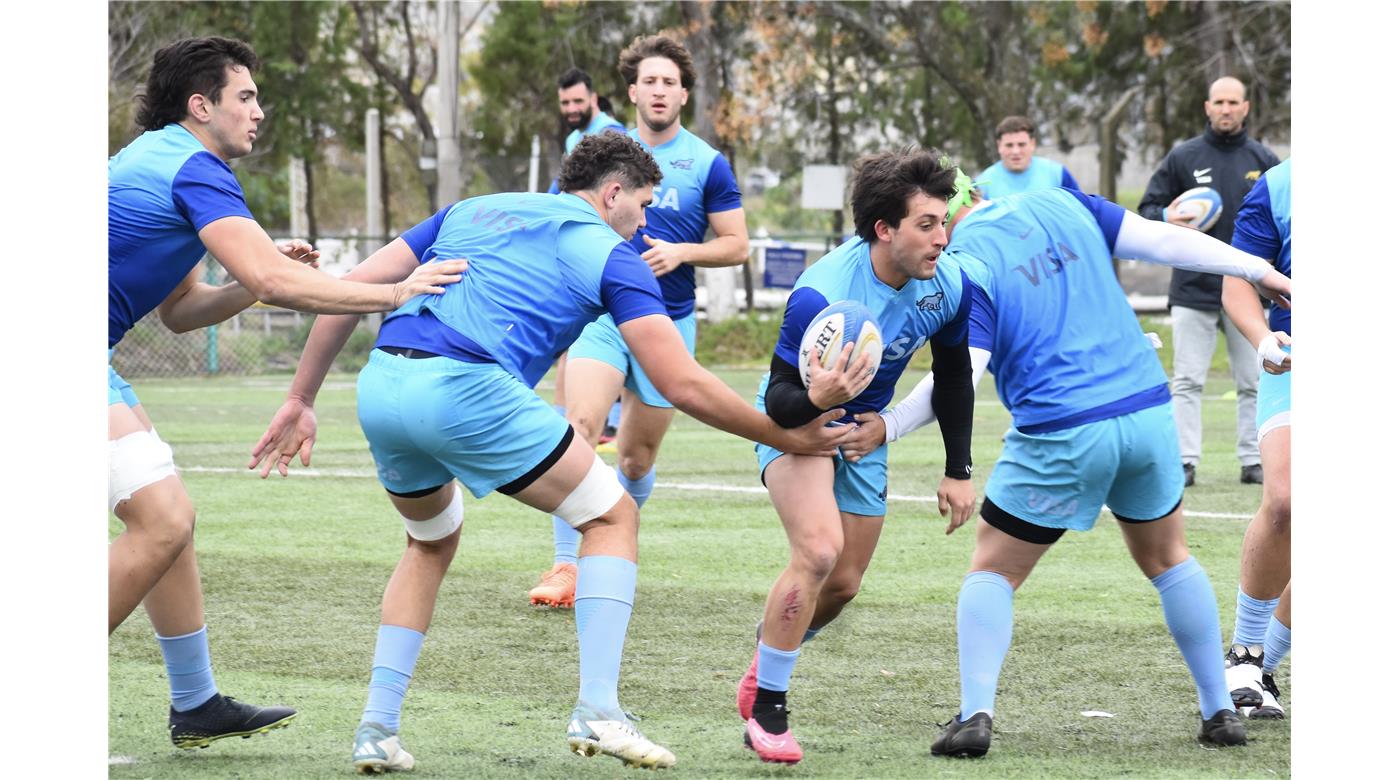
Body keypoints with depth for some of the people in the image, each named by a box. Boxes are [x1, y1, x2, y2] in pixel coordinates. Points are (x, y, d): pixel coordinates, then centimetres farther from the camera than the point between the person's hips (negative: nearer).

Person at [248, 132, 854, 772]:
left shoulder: (472, 211, 29)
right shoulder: (609, 253, 13)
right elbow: (683, 385, 5)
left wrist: (301, 399, 25)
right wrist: (788, 437, 16)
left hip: (380, 384, 6)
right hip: (466, 389, -6)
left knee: (432, 542, 32)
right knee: (610, 515, 12)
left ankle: (377, 730, 22)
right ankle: (597, 710, 0)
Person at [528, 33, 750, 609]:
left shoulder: (707, 164, 0)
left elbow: (736, 245, 0)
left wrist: (681, 252, -15)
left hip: (668, 323, 0)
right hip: (602, 313, 0)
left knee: (637, 455, 7)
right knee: (580, 428, -20)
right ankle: (567, 566, -19)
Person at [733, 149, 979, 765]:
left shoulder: (946, 285, -17)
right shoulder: (821, 294, -35)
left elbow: (954, 377, 2)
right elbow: (778, 402, -30)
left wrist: (958, 471, 3)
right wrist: (818, 396, -53)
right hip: (796, 419, -6)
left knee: (843, 585, 9)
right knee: (819, 549, -28)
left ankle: (766, 662, 40)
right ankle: (765, 709, -14)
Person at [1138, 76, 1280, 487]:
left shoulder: (1263, 160, 8)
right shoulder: (1183, 158, 3)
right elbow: (1147, 209, 6)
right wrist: (1166, 217, -15)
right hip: (1193, 288, -1)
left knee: (1253, 383, 4)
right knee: (1187, 381, -3)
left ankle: (1253, 461, 10)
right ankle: (1184, 461, -1)